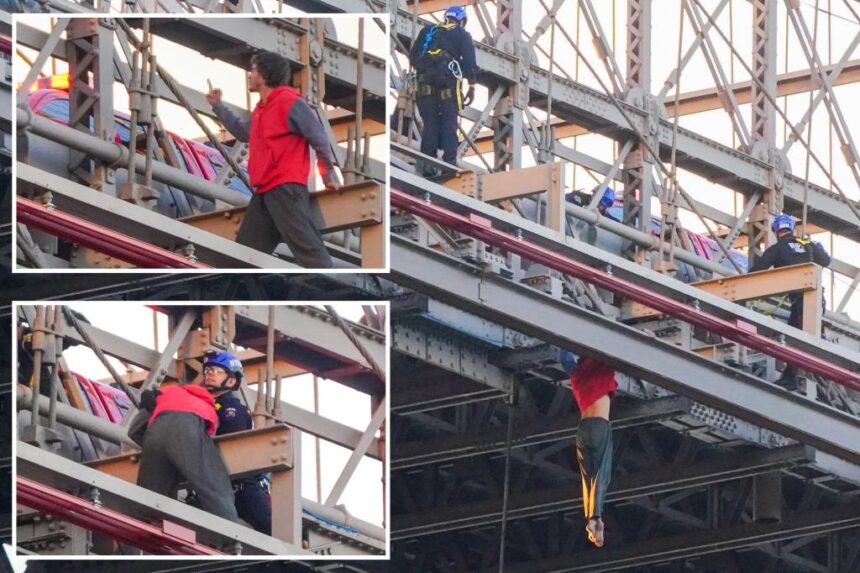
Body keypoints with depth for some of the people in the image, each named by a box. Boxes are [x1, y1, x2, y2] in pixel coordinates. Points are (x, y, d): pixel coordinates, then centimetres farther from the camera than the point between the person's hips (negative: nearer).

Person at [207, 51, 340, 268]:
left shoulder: (290, 103, -10)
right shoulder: (261, 108, 19)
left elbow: (319, 138, -8)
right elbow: (243, 132, 37)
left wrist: (329, 175, -2)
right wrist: (218, 106, 34)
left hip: (286, 189, -10)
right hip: (264, 192, 10)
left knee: (306, 246, -17)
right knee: (245, 250, 11)